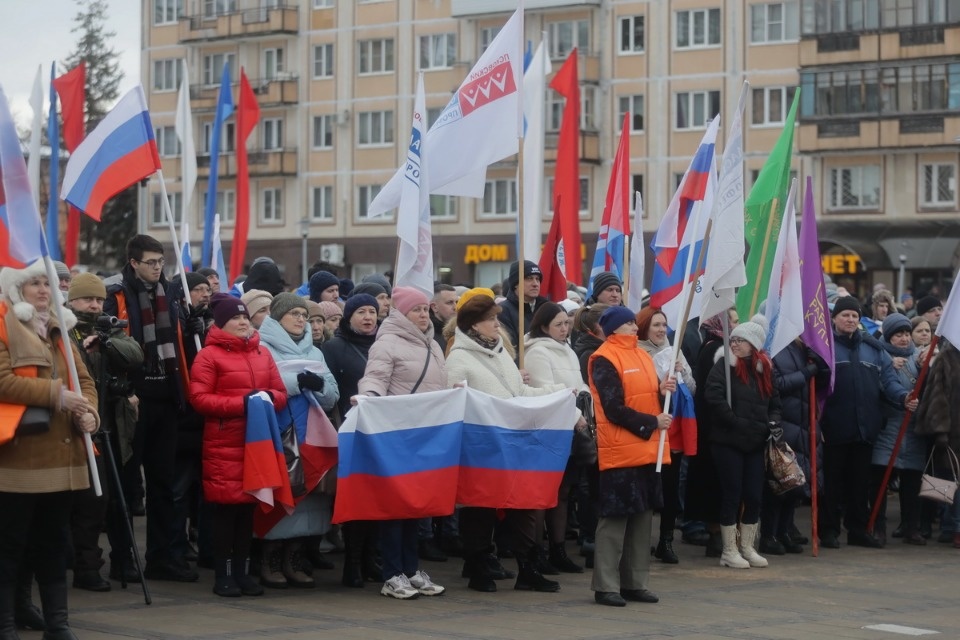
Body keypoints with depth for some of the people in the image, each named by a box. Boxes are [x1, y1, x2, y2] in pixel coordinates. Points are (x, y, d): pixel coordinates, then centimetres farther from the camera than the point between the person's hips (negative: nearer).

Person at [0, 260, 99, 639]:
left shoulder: (59, 329, 19)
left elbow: (84, 379, 16)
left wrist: (89, 412, -4)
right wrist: (56, 394, -19)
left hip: (60, 454, 7)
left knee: (54, 543, 11)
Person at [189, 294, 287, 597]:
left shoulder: (263, 353, 13)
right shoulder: (209, 355, -3)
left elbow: (281, 393, 16)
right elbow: (199, 398, -10)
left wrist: (270, 398, -8)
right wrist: (241, 403, -16)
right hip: (223, 444, -5)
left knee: (248, 507, 8)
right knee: (226, 507, -3)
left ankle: (242, 572, 16)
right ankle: (223, 575, 3)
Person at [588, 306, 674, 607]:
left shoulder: (642, 356, 15)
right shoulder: (604, 360, -10)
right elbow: (614, 409, -15)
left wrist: (664, 390, -1)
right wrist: (652, 423, -13)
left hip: (647, 451, 8)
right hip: (619, 452, -8)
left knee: (642, 517, 9)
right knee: (614, 519, -5)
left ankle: (635, 583, 16)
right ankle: (606, 586, -1)